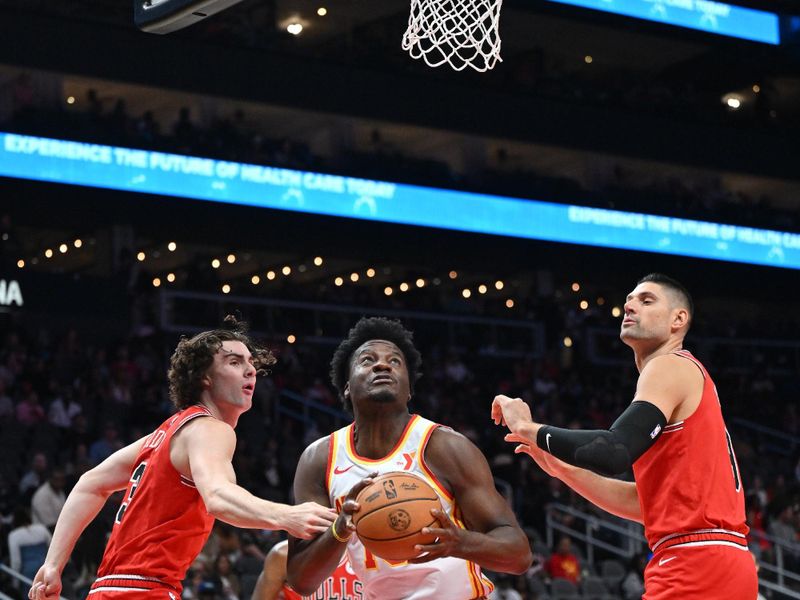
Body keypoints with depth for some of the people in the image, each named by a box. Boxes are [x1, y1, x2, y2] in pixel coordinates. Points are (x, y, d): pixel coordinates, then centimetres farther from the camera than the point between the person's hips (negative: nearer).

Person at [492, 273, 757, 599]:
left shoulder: (669, 367, -4)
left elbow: (614, 452, -22)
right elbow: (648, 503, 25)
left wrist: (528, 429, -10)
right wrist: (563, 468, 21)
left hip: (698, 563, -10)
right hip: (716, 564, 10)